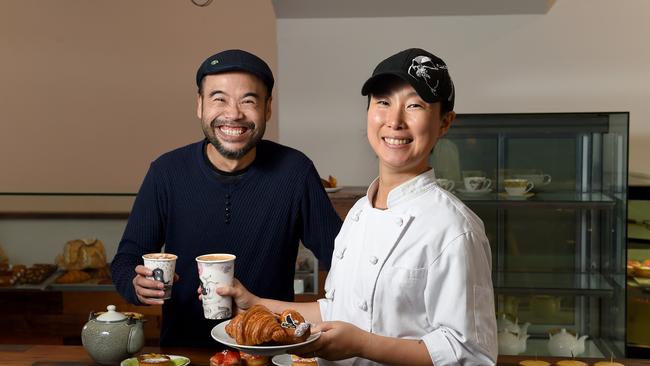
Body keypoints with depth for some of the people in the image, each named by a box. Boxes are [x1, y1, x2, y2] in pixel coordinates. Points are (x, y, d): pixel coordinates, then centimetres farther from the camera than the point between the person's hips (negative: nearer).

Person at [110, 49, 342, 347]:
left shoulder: (295, 172, -8)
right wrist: (138, 285, -19)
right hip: (183, 348, 3)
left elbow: (341, 260, -2)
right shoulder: (167, 172, -4)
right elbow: (126, 259, 2)